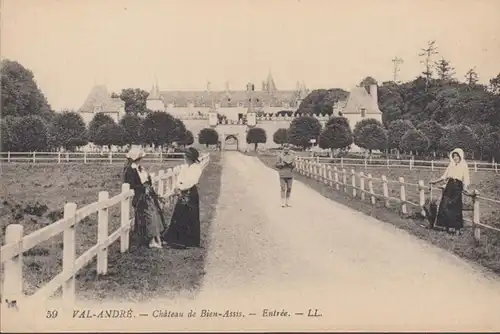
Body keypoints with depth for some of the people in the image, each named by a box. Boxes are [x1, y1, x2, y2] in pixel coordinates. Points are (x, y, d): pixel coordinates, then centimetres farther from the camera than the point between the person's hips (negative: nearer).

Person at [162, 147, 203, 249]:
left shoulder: (197, 168, -13)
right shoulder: (185, 167, 8)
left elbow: (190, 183, -19)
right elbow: (179, 179, 5)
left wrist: (179, 188, -13)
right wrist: (178, 188, -13)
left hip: (190, 194, -7)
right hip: (182, 194, 7)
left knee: (190, 217, 1)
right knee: (179, 216, 11)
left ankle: (190, 240, 12)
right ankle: (178, 238, 23)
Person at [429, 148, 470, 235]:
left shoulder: (464, 166, -1)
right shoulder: (451, 165, 13)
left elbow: (466, 179, -9)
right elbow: (444, 176, 20)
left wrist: (465, 187, -26)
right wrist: (435, 181, 21)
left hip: (457, 187, -5)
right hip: (449, 186, 5)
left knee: (456, 208, -2)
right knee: (444, 206, 0)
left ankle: (457, 228, 9)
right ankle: (449, 225, 12)